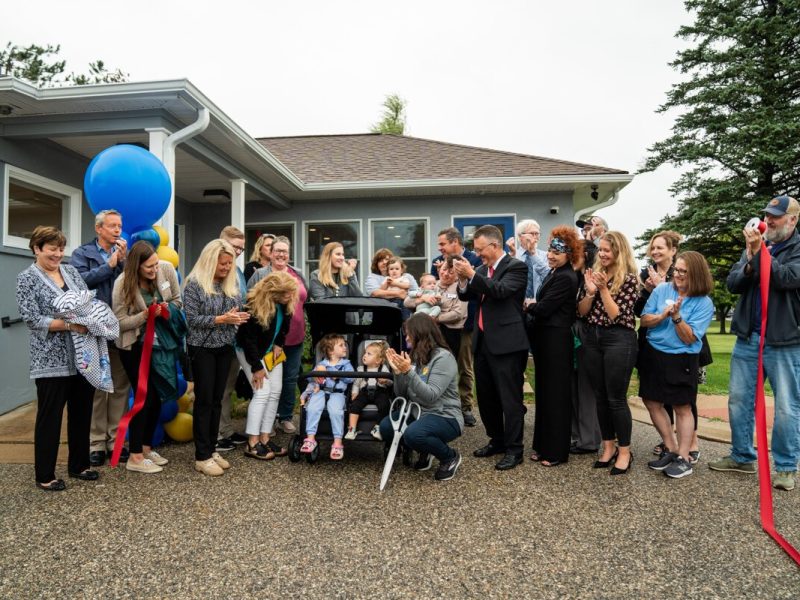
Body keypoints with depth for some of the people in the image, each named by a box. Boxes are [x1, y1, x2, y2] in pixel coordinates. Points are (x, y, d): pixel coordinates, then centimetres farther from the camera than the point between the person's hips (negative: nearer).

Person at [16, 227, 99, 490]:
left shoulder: (70, 270, 11)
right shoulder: (27, 278, -4)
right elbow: (32, 319, -12)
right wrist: (69, 324, -21)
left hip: (83, 356, 5)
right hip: (51, 360, -5)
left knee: (82, 412, 13)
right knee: (50, 417, 5)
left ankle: (78, 465, 29)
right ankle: (45, 475, 19)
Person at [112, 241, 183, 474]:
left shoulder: (167, 269, -10)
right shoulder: (123, 284, -19)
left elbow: (177, 300, 2)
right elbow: (120, 322, -15)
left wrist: (166, 309, -17)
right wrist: (145, 315, -28)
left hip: (161, 341, 5)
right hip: (135, 346, -5)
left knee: (157, 396, 11)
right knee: (145, 397, -5)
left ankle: (146, 447, 28)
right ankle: (135, 457, 8)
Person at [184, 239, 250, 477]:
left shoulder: (232, 283, 7)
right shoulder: (194, 284, -10)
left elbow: (237, 309, 14)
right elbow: (192, 319, -15)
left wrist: (240, 317, -6)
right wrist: (221, 319, -23)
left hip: (225, 347, 5)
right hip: (203, 348, -5)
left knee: (217, 399, 10)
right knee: (204, 400, -1)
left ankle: (211, 449, 21)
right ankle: (201, 456, 8)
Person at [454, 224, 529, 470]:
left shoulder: (516, 266, -7)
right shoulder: (482, 269, 12)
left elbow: (500, 291, -22)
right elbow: (466, 296, 11)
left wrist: (471, 274, -24)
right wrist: (463, 279, -8)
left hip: (506, 342, -8)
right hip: (483, 341, 8)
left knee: (510, 398, -1)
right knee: (485, 396, 15)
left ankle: (514, 450, 11)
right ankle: (497, 441, 31)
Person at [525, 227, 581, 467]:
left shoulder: (565, 278, -17)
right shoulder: (555, 273, 14)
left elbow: (543, 308, -20)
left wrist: (528, 307, -2)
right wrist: (534, 307, -6)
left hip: (556, 341, -10)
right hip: (546, 338, 10)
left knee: (555, 394, 0)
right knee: (544, 392, 14)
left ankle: (556, 451, 12)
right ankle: (543, 445, 26)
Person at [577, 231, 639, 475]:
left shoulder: (628, 279, -7)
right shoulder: (593, 275, 9)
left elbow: (616, 315, -13)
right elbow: (581, 312, 6)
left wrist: (603, 289, -16)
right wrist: (590, 292, -10)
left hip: (619, 340, -6)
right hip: (592, 338, 6)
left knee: (616, 398, 0)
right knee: (600, 397, 11)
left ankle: (624, 452, 15)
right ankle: (608, 447, 25)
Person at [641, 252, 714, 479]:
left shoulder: (704, 303, -8)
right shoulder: (661, 290, 0)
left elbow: (689, 338, -14)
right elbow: (644, 321, -2)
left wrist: (676, 316, -26)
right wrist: (663, 315, -19)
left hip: (681, 359, -4)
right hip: (653, 354, 4)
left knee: (682, 408, 4)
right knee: (652, 402, 11)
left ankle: (683, 458, 16)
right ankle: (671, 450, 27)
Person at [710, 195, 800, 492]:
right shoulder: (755, 245, 11)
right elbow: (732, 283, 2)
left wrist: (760, 253, -18)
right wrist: (750, 261, -15)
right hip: (747, 338, 5)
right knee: (739, 400, 9)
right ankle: (742, 457, 22)